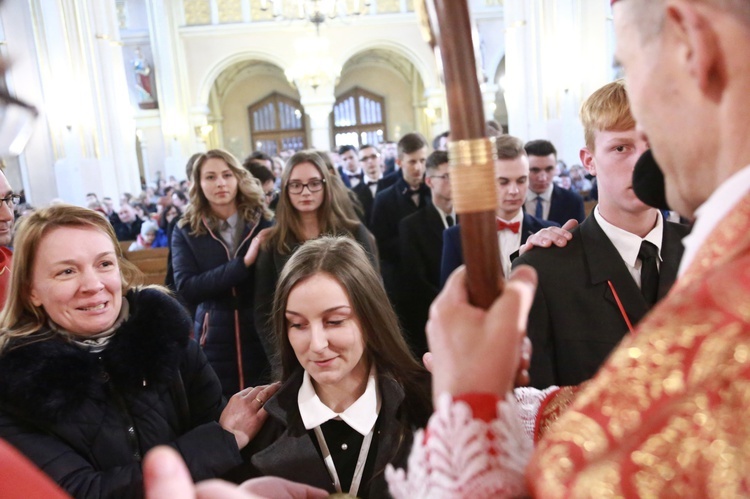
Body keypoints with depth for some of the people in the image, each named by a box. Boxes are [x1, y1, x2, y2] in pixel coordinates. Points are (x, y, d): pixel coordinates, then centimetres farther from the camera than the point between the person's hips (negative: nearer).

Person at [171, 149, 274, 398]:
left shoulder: (264, 222, -2)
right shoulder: (186, 230, 0)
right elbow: (186, 289, -12)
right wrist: (243, 263, -20)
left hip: (264, 339, 0)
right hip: (215, 344, 0)